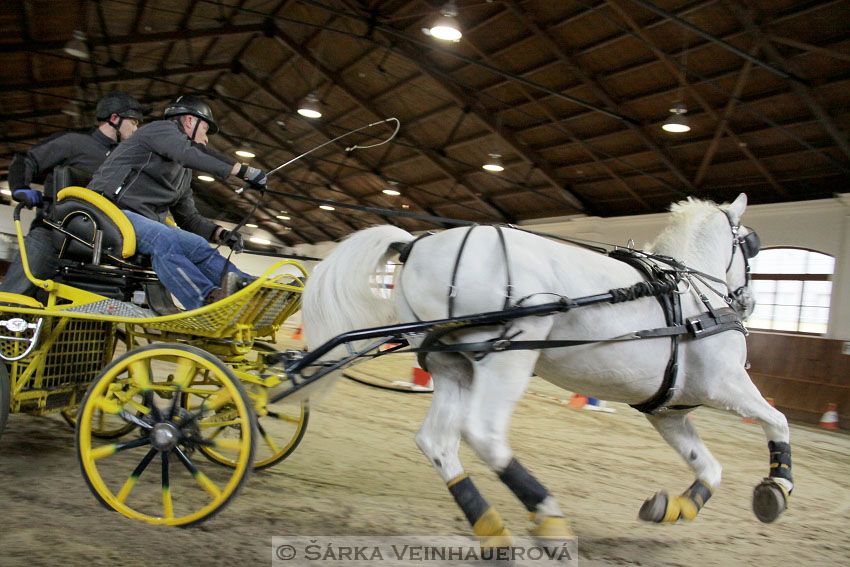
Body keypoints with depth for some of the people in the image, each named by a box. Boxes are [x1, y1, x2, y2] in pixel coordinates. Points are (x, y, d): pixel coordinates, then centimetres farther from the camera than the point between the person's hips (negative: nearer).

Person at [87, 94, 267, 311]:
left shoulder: (184, 173, 27)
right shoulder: (161, 129, 2)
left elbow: (189, 218, 23)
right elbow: (188, 154, -19)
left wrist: (221, 233, 3)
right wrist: (243, 170, -25)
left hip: (145, 222, 7)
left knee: (197, 246, -18)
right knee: (164, 240, -36)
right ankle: (208, 301, -56)